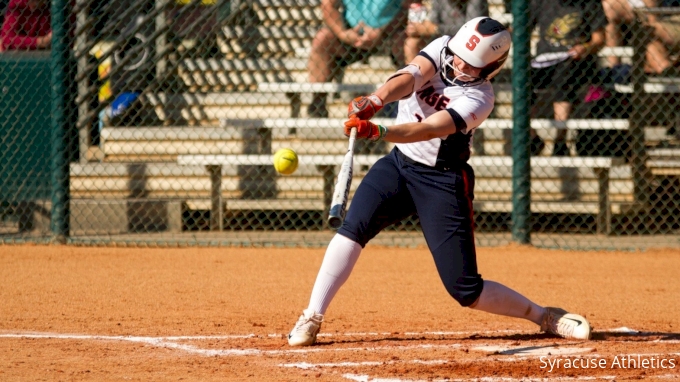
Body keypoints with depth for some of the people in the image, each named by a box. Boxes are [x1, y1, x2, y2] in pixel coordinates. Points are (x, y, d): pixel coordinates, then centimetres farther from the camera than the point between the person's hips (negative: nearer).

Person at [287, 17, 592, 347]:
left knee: (465, 289, -6)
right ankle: (311, 318, -17)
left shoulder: (478, 98, -19)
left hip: (442, 182, -5)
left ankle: (544, 316, 14)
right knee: (355, 225, -21)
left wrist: (377, 132, -48)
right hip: (399, 164, 5)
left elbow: (428, 129, -33)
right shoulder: (442, 48, -5)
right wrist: (376, 100, -45)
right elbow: (409, 77, -23)